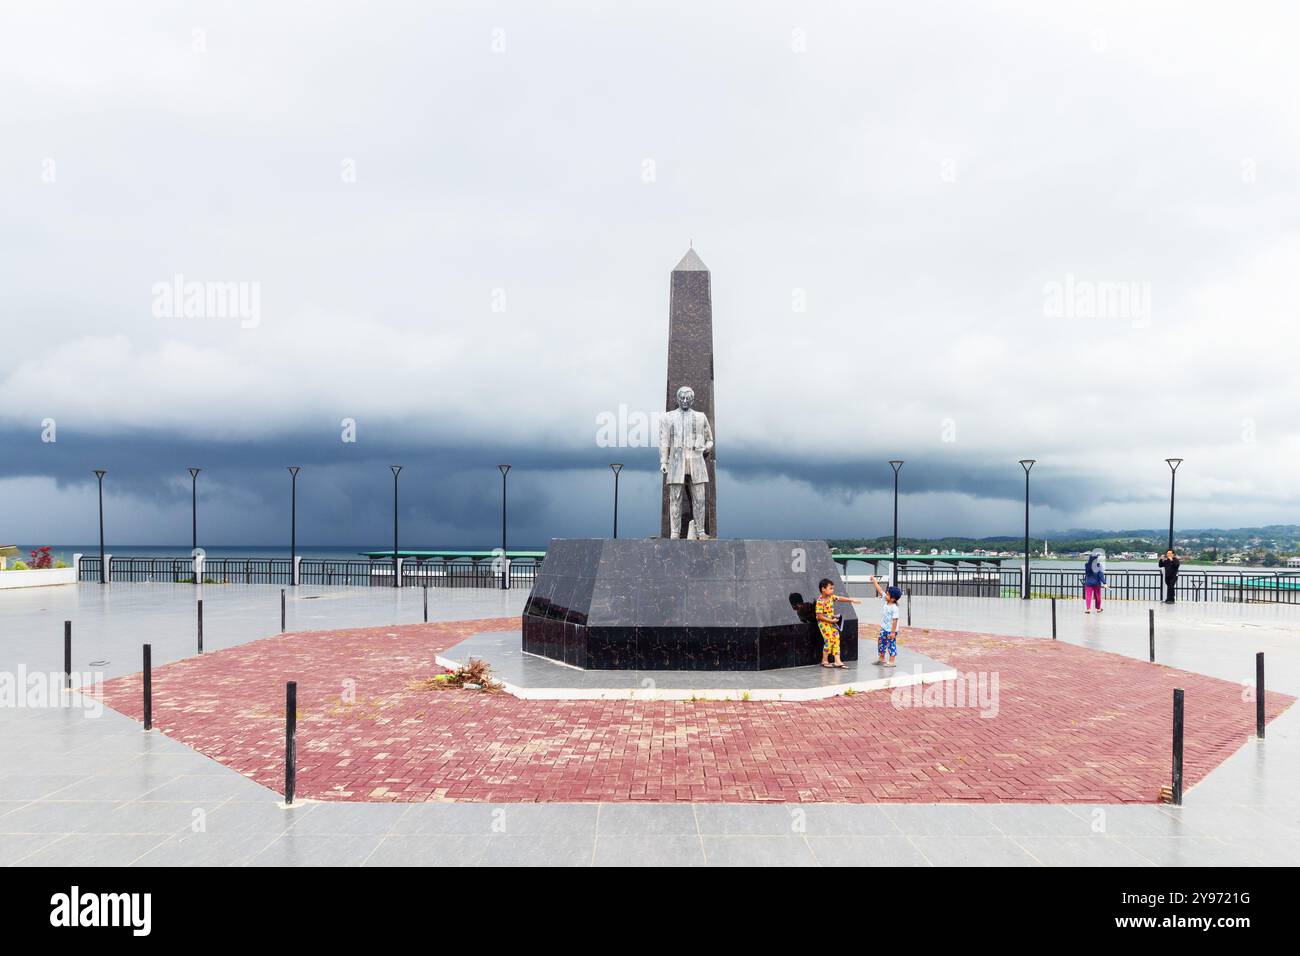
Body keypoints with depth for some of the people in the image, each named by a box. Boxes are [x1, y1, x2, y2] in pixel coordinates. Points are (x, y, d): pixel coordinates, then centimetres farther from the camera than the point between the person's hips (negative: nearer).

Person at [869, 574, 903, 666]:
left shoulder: (894, 608, -24)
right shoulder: (884, 600, -2)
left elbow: (895, 620, -23)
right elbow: (880, 590, 3)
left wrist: (893, 632, -23)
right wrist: (874, 580, 6)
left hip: (891, 630, -9)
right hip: (884, 628, 9)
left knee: (891, 645, 0)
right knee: (880, 642, 16)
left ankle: (891, 662, 8)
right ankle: (882, 659, 30)